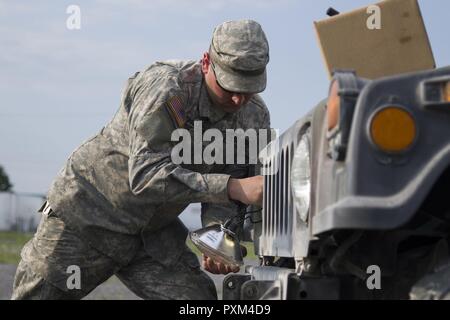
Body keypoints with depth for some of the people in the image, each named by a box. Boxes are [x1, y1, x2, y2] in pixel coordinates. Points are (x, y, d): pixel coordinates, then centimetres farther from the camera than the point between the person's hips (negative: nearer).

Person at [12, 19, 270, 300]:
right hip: (88, 211, -5)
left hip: (154, 232, 5)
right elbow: (146, 175, -36)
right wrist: (234, 188, -42)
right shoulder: (166, 87, -27)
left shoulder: (255, 117, -8)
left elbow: (223, 198, -5)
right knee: (38, 294, -2)